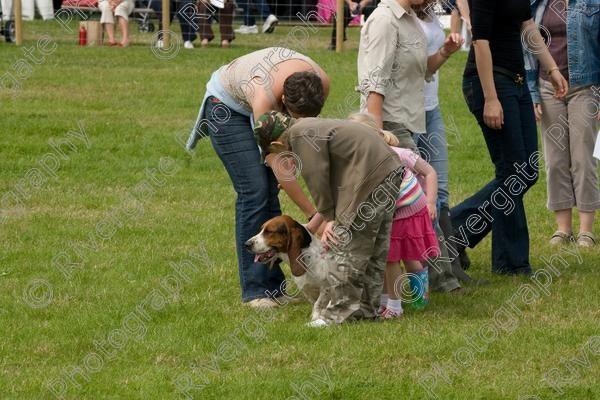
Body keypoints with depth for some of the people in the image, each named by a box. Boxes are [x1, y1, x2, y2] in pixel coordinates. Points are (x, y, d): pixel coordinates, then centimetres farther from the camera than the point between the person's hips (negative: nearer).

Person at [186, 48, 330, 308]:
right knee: (254, 191, -15)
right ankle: (254, 290, -11)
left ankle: (273, 286, 3)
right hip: (226, 105, -6)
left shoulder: (321, 83, -26)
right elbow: (278, 164, -38)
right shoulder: (265, 94, -42)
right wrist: (312, 214, -35)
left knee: (270, 190, -1)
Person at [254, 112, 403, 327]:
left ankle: (343, 310, 3)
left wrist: (329, 219, 2)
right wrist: (312, 226, 24)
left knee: (348, 247, -2)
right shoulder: (312, 128, 20)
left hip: (370, 178, -10)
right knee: (375, 250, 17)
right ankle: (367, 306, 26)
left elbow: (317, 180, -11)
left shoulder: (300, 135, -10)